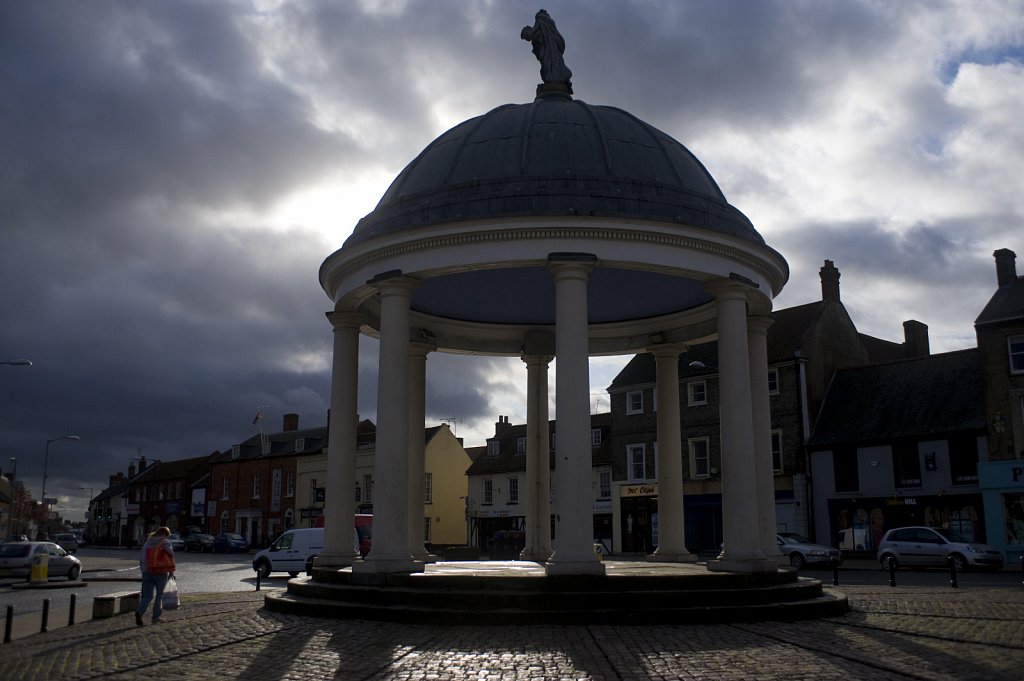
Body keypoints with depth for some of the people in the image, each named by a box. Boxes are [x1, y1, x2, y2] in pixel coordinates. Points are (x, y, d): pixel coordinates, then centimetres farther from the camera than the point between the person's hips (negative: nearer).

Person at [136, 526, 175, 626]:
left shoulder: (148, 542, 13)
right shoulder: (165, 542, -3)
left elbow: (141, 557, 13)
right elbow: (171, 556, -7)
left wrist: (143, 569, 19)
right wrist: (171, 570, 3)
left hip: (147, 572, 4)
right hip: (161, 572, -4)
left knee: (147, 596, 6)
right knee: (159, 595, 10)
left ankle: (139, 612, -20)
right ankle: (156, 617, 10)